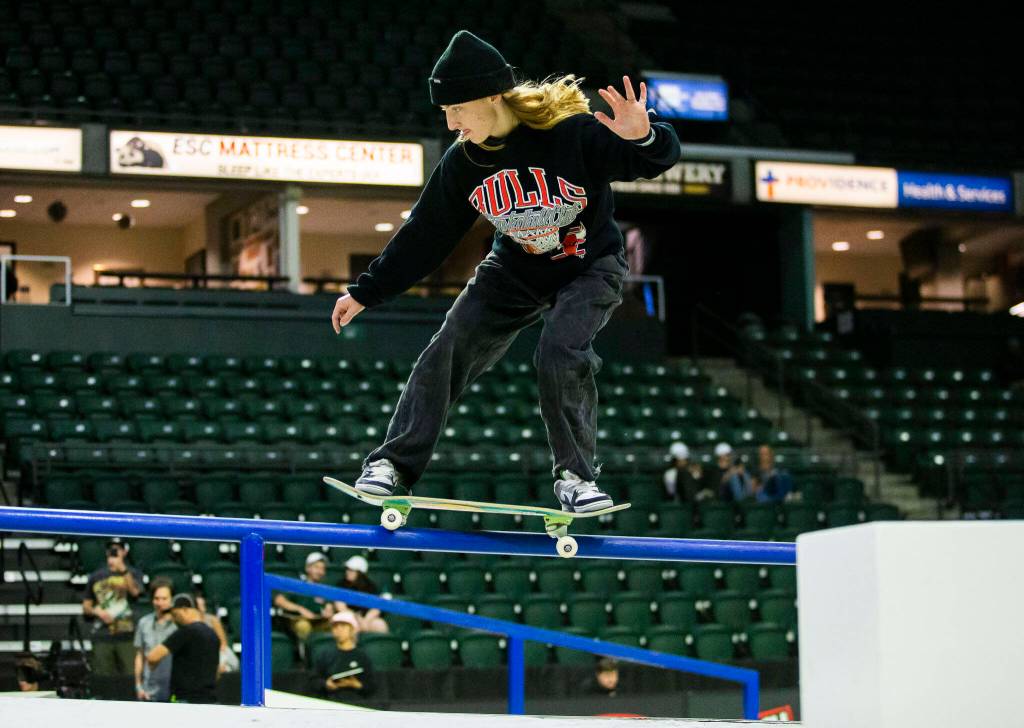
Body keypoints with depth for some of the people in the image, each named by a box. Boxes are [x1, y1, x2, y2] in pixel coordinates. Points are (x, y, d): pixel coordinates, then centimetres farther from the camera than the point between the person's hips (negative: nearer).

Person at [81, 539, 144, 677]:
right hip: (102, 637, 2)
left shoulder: (133, 573, 10)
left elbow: (135, 592, -12)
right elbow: (86, 607, 19)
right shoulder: (96, 576, 15)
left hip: (126, 635, -2)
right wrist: (96, 611, -2)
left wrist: (123, 569, -20)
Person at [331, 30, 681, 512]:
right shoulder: (462, 162, -12)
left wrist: (643, 137, -48)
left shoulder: (573, 132, -27)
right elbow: (424, 235, -1)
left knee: (561, 352, -26)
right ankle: (393, 465, 1)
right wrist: (365, 292, 2)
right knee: (446, 353, -8)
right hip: (514, 270, 4)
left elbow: (660, 159, -23)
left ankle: (575, 474, -8)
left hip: (589, 267, -4)